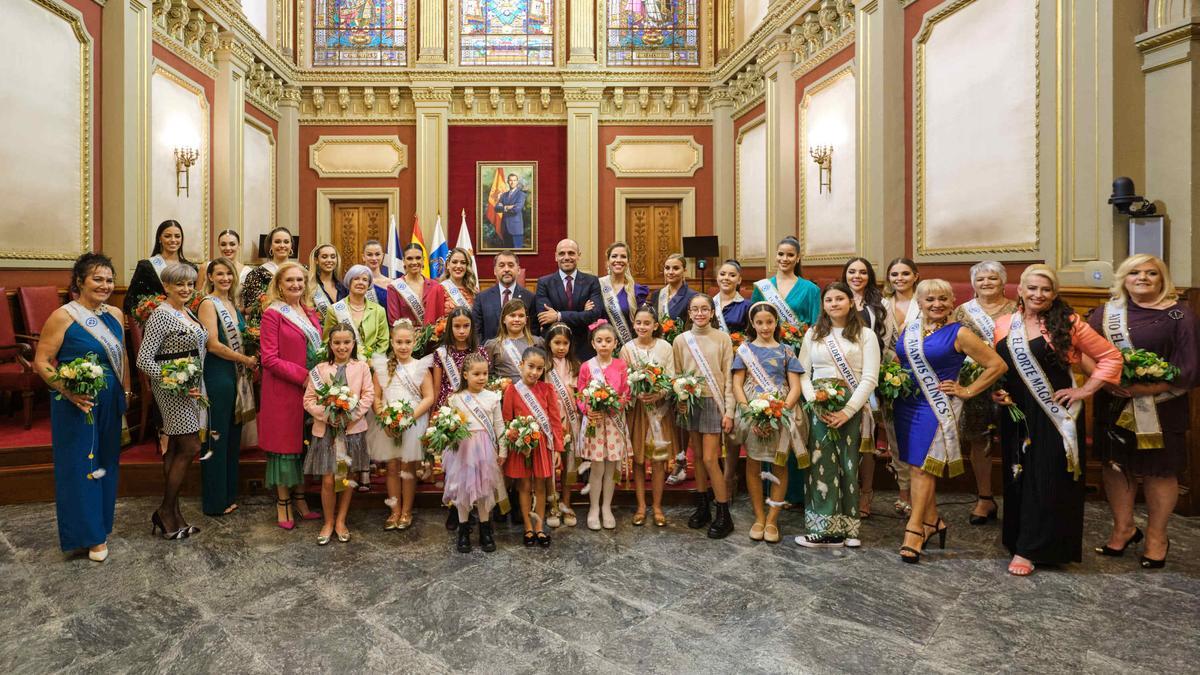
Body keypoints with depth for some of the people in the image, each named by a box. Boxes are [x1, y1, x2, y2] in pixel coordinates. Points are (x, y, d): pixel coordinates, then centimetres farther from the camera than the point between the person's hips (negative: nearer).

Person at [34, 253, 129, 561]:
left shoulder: (116, 314, 5)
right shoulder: (63, 316, -12)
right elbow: (41, 362, -12)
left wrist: (126, 392, 14)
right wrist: (69, 392, -23)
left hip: (110, 404, 5)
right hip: (76, 405, -5)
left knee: (105, 463, 16)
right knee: (80, 465, 6)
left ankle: (102, 522, 33)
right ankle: (90, 534, 18)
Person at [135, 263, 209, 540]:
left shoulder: (188, 313, 12)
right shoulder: (161, 315, -14)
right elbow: (144, 360, -18)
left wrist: (195, 386, 11)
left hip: (191, 389, 8)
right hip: (173, 391, -8)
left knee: (176, 448, 13)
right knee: (191, 447, -6)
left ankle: (172, 513, 21)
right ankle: (166, 512, 10)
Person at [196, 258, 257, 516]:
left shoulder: (232, 304, 14)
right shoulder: (208, 303, -8)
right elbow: (213, 344, -16)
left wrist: (249, 363, 5)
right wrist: (246, 359, -11)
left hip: (236, 375, 8)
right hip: (216, 375, -8)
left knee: (233, 437, 13)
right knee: (217, 438, 0)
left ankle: (229, 494, 24)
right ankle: (215, 501, 11)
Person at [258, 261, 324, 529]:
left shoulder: (310, 313, 12)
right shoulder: (272, 314, -7)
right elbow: (269, 359, -13)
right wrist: (303, 377, -19)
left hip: (311, 389, 6)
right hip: (284, 391, -6)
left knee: (305, 443, 12)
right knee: (285, 444, 4)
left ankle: (299, 498, 25)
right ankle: (282, 504, 18)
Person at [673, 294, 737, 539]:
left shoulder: (722, 339, -3)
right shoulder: (681, 340, 4)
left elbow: (728, 378, -3)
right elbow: (676, 375, 8)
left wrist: (729, 411, -7)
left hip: (713, 402, -3)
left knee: (710, 459, -5)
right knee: (697, 456, 11)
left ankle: (723, 514, 7)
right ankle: (702, 507, 25)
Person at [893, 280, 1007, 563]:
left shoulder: (959, 334, -7)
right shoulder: (908, 330, 9)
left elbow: (997, 365, -5)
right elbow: (897, 362, 25)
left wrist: (967, 391, -6)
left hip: (937, 408, -6)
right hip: (906, 405, 6)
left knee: (922, 467, -7)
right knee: (914, 466, 10)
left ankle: (914, 531, 0)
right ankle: (933, 521, 26)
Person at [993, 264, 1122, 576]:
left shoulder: (1068, 323, -6)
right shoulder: (1003, 325, 4)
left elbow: (1111, 356, -1)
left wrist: (1084, 391, -7)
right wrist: (995, 391, 0)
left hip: (1054, 414, -3)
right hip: (1015, 413, 3)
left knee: (1048, 479, 0)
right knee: (1017, 477, 10)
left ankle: (1028, 550, 9)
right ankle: (1016, 538, 24)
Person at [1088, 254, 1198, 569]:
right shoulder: (1106, 312, 6)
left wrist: (1144, 388, -19)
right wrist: (1107, 381, -16)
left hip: (1160, 409, -2)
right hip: (1113, 407, 3)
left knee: (1159, 471, 7)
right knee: (1115, 465, 10)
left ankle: (1156, 536, 25)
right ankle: (1123, 528, 27)